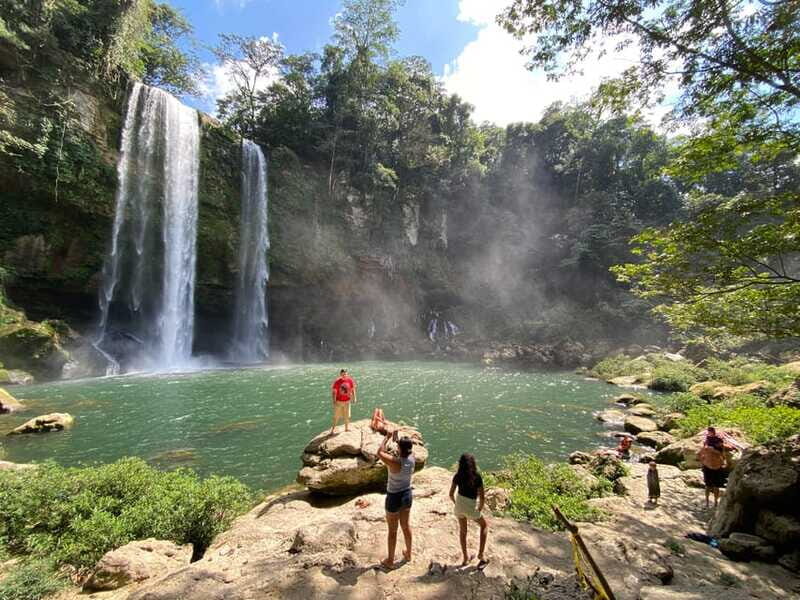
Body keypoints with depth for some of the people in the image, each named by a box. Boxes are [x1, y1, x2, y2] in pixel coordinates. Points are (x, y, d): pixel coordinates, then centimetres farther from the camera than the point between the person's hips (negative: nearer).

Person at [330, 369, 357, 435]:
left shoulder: (350, 380, -6)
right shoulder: (337, 382, -15)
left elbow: (353, 390, 5)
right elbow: (334, 392, -12)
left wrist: (354, 398, 2)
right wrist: (334, 401, -18)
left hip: (347, 401, 3)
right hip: (339, 402, -3)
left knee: (347, 416, 15)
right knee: (336, 416, 3)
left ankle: (346, 428, 32)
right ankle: (333, 429, 17)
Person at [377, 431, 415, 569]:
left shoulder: (395, 462, -32)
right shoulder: (412, 458, -16)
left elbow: (379, 453, -17)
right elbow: (406, 451, 8)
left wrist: (387, 437, -8)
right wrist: (396, 437, 4)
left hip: (394, 497, -5)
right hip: (407, 495, 5)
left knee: (392, 530, 14)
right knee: (406, 525, 25)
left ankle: (390, 561, 31)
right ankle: (408, 554, 44)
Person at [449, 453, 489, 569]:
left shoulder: (457, 476, -7)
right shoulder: (477, 477, -17)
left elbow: (451, 494, -2)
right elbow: (482, 497, -16)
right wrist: (480, 509, 3)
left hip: (459, 506, 3)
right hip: (471, 508, -3)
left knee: (462, 530, 27)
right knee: (484, 525, 25)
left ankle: (465, 558, 35)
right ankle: (481, 554, 20)